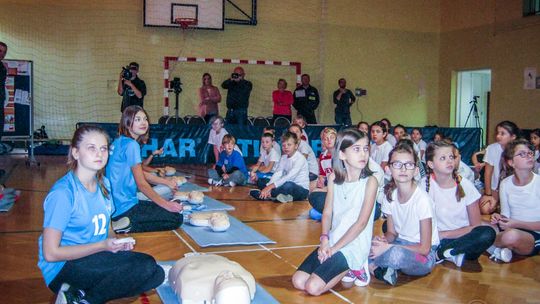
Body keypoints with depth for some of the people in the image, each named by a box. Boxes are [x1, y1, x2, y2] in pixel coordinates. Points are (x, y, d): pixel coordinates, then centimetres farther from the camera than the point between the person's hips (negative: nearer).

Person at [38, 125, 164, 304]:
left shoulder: (103, 184, 6)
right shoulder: (63, 193, -17)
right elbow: (50, 253, -18)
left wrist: (118, 243, -4)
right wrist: (102, 246, -16)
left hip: (98, 258, 8)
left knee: (156, 275, -7)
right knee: (146, 265, -22)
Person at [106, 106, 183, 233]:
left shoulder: (119, 142, 12)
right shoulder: (131, 145, -16)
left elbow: (142, 174, 18)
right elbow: (141, 184, -15)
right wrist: (165, 204, -10)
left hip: (115, 204, 9)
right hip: (124, 207, -9)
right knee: (177, 218, -7)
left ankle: (124, 224, 7)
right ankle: (128, 227, -11)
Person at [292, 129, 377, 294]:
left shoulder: (370, 181, -11)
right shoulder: (334, 177, 4)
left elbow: (361, 222, -14)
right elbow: (327, 212, 6)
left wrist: (335, 248, -14)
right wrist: (325, 240, -11)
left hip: (354, 246, -5)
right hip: (332, 243, 6)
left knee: (313, 287, -19)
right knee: (298, 281, -5)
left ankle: (353, 268, 5)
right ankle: (343, 268, 12)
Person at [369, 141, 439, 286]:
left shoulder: (422, 199, -21)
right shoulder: (390, 195, -3)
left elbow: (424, 248, -19)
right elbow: (392, 232, 7)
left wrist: (388, 247, -24)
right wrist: (383, 240, -17)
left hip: (425, 257, -5)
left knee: (396, 254, -37)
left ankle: (371, 265, -10)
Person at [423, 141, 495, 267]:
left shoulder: (465, 185, -5)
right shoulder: (425, 183, -4)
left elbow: (475, 226, -5)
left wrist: (444, 234, -13)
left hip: (462, 237, 0)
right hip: (436, 239, 0)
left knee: (488, 233, -32)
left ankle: (440, 253, -20)